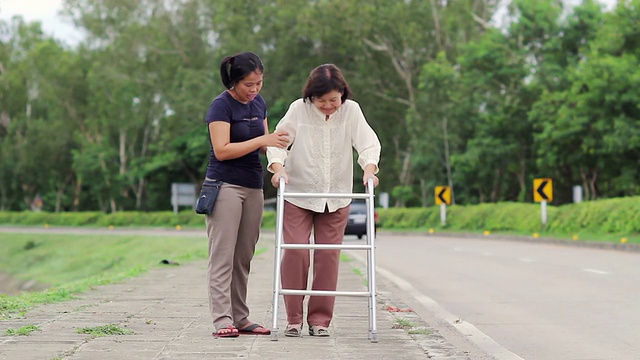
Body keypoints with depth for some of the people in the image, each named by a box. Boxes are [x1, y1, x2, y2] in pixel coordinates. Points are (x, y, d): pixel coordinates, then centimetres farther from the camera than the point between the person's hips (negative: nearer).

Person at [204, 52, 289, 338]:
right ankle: (222, 321, -10)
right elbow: (222, 150, -19)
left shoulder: (259, 103, 12)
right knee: (223, 256, -8)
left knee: (244, 257, 8)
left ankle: (240, 319, 13)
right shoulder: (221, 106, -10)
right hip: (225, 185, -7)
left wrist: (277, 141, -2)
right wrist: (262, 140, -21)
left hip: (253, 186, 7)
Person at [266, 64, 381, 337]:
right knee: (295, 252, -8)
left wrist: (369, 168, -27)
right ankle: (293, 318, 3)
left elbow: (368, 142, -8)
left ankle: (320, 319, 10)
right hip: (298, 195, -1)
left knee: (329, 256, 1)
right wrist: (278, 168, -26)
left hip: (336, 197, 1)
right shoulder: (299, 109, -7)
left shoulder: (351, 111, -3)